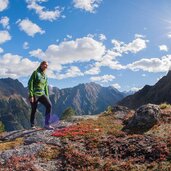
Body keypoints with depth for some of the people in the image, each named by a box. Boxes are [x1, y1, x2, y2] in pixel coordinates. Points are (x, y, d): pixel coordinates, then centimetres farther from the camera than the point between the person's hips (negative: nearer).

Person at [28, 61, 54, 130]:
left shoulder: (45, 76, 14)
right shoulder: (36, 73, -4)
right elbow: (30, 83, -10)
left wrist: (47, 97, 13)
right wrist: (31, 95, -16)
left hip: (42, 94, 5)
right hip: (34, 94, -5)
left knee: (49, 105, -17)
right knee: (34, 110, 3)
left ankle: (46, 124, -15)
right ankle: (32, 125, 25)